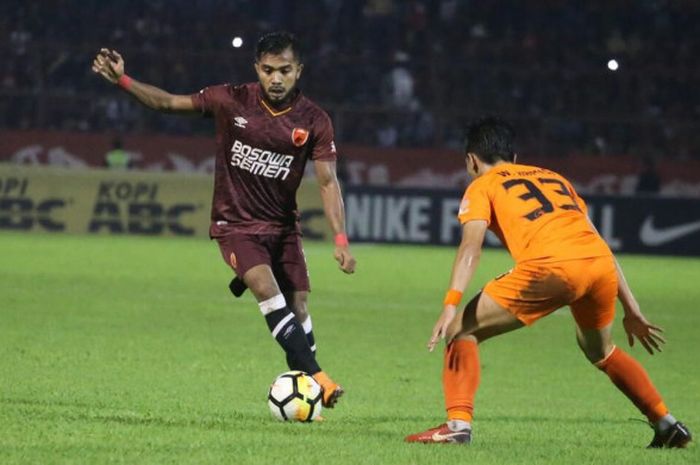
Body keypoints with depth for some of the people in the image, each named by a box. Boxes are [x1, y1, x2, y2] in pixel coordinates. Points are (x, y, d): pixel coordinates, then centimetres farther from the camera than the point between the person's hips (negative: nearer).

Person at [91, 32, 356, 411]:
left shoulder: (314, 121, -8)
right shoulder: (232, 101, -10)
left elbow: (327, 182, -9)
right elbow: (168, 103, -1)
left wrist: (340, 240, -18)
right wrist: (122, 80, -13)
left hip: (283, 224, 3)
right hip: (236, 223, -3)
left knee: (298, 305, -3)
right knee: (266, 286, -25)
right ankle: (316, 376, -31)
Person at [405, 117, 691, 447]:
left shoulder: (482, 186, 19)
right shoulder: (555, 179, 34)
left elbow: (471, 246, 0)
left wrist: (450, 306, -10)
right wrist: (631, 311, 32)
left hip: (552, 267, -6)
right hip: (601, 264, 6)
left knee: (463, 330, 9)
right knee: (600, 351, 33)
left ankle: (458, 424, -7)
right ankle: (667, 425, 30)